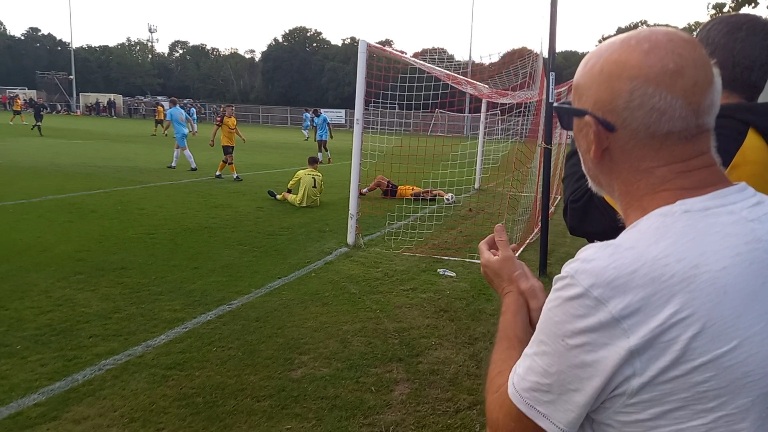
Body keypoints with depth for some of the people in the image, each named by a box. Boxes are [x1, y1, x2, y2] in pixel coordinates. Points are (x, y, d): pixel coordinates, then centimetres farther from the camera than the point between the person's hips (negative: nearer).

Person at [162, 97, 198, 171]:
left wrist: (164, 130, 4)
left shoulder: (170, 111, -4)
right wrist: (193, 130, 23)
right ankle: (173, 164, 29)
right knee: (176, 147, 21)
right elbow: (190, 120, 17)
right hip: (185, 131, 8)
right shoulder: (181, 110, 16)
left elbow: (168, 123, -12)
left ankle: (193, 166, -12)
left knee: (184, 149, -8)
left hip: (179, 133, -8)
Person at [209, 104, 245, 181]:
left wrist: (241, 137, 14)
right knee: (230, 157, -12)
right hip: (225, 142, -8)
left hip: (232, 142, 8)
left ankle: (218, 173, 29)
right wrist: (212, 140, -11)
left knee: (226, 159, 15)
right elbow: (215, 129, -10)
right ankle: (235, 175, -7)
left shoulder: (234, 118, 9)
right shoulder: (221, 118, -13)